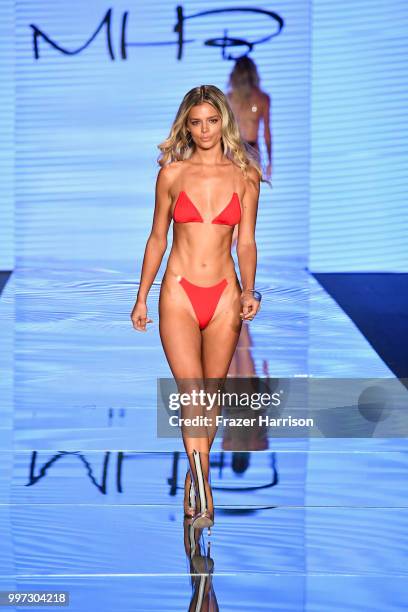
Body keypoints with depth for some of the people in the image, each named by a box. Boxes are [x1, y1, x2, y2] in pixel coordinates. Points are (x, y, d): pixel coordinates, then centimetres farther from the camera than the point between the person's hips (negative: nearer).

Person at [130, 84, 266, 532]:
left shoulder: (244, 176, 5)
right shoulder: (172, 173, 4)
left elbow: (246, 242, 5)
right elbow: (157, 238, 10)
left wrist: (248, 291, -10)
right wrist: (141, 298, 10)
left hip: (224, 295, 2)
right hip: (179, 293, -1)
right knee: (191, 393, -14)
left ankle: (195, 479, 25)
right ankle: (202, 495, -18)